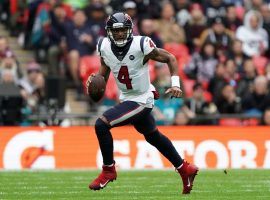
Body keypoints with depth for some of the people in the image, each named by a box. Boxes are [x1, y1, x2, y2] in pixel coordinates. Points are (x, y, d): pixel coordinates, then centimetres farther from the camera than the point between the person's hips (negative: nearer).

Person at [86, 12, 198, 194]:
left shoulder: (141, 45, -20)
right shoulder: (105, 47, -4)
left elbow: (170, 58, -9)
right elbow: (104, 75, 8)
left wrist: (175, 83, -20)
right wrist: (95, 80, -15)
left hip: (141, 100, -7)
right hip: (126, 98, 7)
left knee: (101, 124, -18)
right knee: (153, 136, 22)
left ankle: (108, 170, 0)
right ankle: (184, 168, 39)